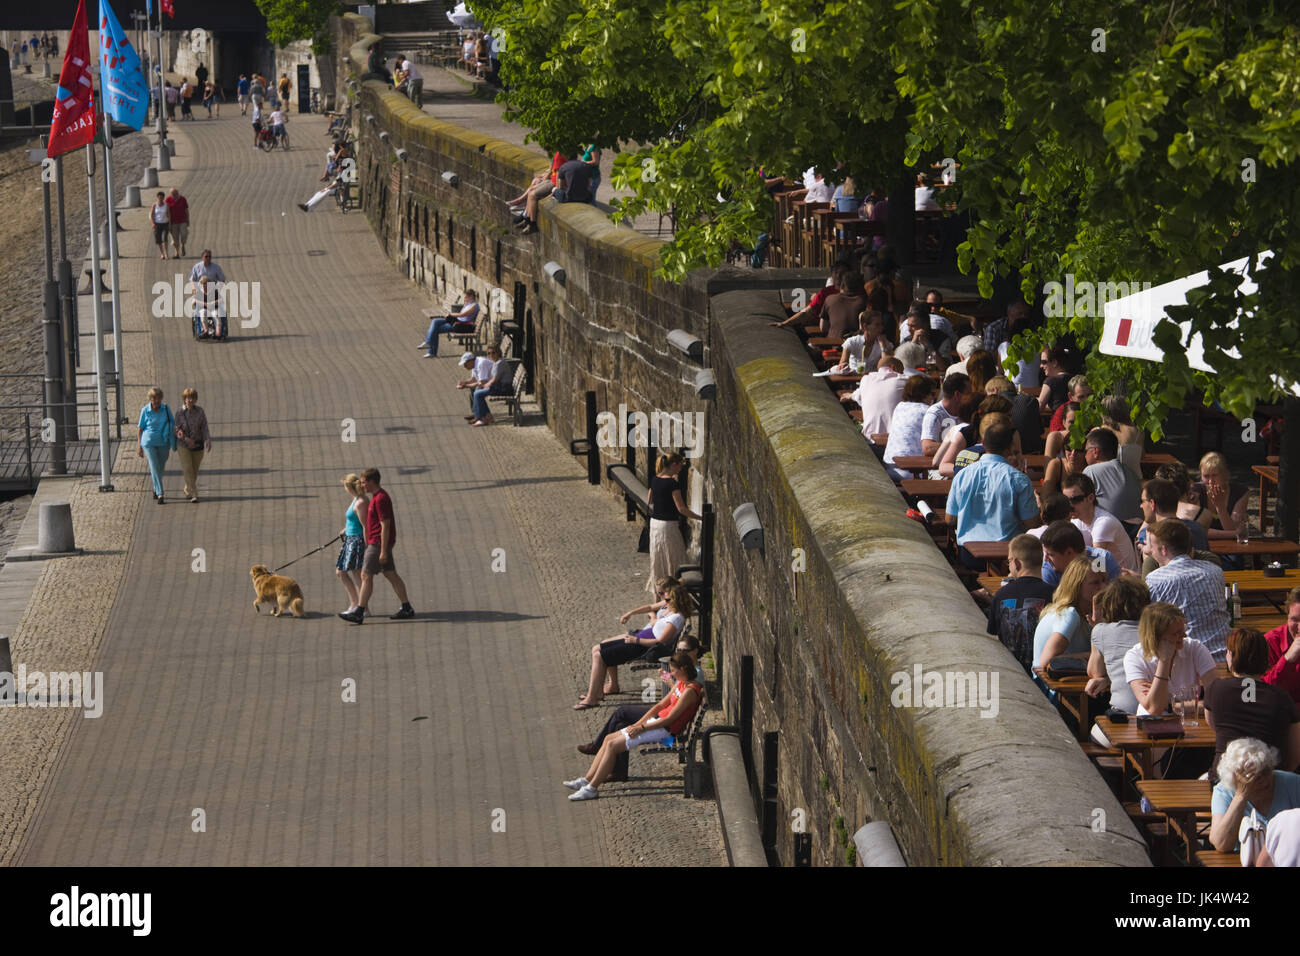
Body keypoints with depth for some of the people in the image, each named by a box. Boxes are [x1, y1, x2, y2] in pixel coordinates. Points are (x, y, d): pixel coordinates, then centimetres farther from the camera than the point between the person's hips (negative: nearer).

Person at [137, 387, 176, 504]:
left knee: (160, 468, 12)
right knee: (154, 468, -9)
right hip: (149, 443, -3)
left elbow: (173, 424, 9)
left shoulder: (166, 409, -1)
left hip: (163, 443, 3)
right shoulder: (145, 411, -6)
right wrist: (139, 447, 0)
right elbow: (140, 429, 0)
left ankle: (155, 490, 33)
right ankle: (160, 494, -12)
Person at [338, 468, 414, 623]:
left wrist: (383, 551, -22)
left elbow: (385, 525, -22)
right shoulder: (377, 497, 15)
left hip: (378, 544, -10)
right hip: (375, 543, 10)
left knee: (366, 576, -8)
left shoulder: (380, 499, -18)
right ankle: (406, 608, 15)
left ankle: (359, 612, -7)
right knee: (391, 575, 12)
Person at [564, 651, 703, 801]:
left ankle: (591, 788, -12)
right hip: (656, 721, 10)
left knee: (613, 745, -15)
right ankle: (587, 779, 5)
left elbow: (670, 719, -20)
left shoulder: (690, 691, -18)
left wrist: (641, 728, -16)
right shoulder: (680, 684, 12)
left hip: (665, 730, -10)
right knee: (609, 739, 3)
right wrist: (637, 724, 4)